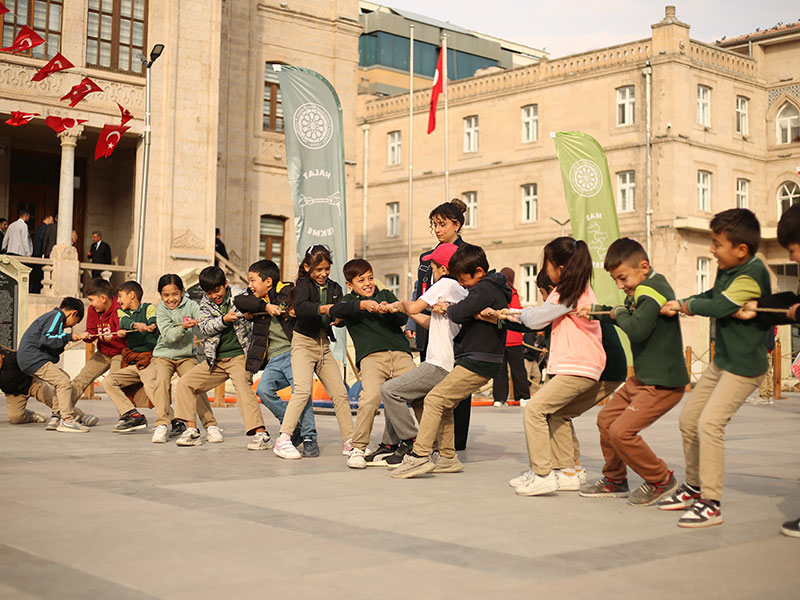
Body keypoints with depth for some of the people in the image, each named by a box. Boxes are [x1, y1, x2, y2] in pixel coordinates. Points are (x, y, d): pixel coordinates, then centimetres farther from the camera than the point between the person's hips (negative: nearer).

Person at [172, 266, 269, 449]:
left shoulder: (239, 297, -2)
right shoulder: (205, 304, 7)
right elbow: (205, 328, -6)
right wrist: (224, 320, -23)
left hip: (239, 355, -5)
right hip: (215, 359, 5)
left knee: (243, 387, -28)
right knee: (185, 383, -1)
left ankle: (261, 434, -32)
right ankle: (192, 431, 3)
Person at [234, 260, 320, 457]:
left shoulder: (288, 292, 2)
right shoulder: (258, 300, 15)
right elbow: (239, 301, -3)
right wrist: (265, 306, -15)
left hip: (293, 352, -5)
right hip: (275, 358, 5)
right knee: (263, 390, -17)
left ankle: (309, 438, -11)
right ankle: (294, 429, -2)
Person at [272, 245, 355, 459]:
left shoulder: (335, 288, 10)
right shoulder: (304, 285, -7)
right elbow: (299, 307, -27)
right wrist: (323, 308, -42)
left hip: (324, 345, 6)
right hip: (303, 343, -6)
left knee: (340, 392, 3)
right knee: (303, 389, -20)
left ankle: (350, 441, 11)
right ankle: (283, 440, -18)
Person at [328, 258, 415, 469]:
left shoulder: (386, 294, 24)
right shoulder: (349, 301, 18)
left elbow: (402, 319, 11)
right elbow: (334, 311, -6)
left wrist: (388, 311, -10)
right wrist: (362, 304, -19)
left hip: (400, 353, 3)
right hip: (371, 355, -3)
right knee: (371, 396, -27)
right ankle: (358, 448, -12)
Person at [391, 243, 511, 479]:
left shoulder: (484, 289, -13)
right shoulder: (494, 288, 19)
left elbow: (460, 313, -25)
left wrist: (447, 309, -5)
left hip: (478, 362, -10)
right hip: (483, 361, 10)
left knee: (434, 399, -13)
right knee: (445, 404, 13)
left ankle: (420, 456, -18)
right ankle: (447, 457, 15)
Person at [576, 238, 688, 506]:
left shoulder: (652, 289, -20)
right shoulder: (642, 289, 10)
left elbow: (637, 329, -34)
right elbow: (626, 316, 30)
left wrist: (620, 313, -15)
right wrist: (594, 311, 23)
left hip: (662, 384, -11)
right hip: (641, 379, 11)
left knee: (621, 431, -15)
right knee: (606, 419, 15)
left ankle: (660, 480, 5)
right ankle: (615, 481, 30)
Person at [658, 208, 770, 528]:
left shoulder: (751, 275, -22)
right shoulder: (727, 271, 7)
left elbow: (717, 306, -26)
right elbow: (710, 296, 18)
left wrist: (684, 306, -10)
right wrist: (679, 304, 2)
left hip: (745, 365, -10)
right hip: (722, 360, 10)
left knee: (709, 423, -19)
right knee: (689, 418, 12)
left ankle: (711, 504, -12)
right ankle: (694, 487, 28)